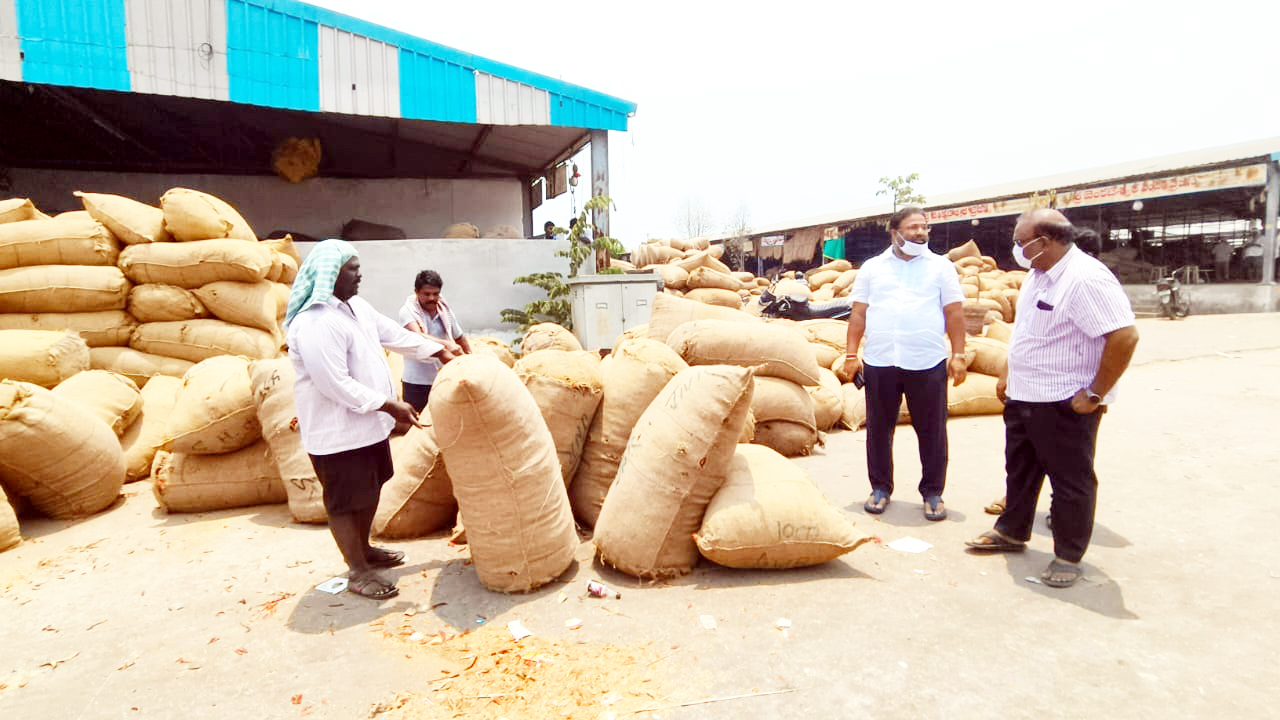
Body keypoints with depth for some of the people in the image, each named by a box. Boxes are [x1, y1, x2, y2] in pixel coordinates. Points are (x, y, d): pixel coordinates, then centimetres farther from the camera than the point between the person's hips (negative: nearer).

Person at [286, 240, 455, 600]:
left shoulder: (355, 306, 6)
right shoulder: (315, 323, -25)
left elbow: (395, 335, 15)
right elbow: (336, 385, -28)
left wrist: (442, 353, 16)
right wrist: (389, 405, -25)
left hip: (367, 422, 10)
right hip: (338, 430, -10)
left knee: (371, 489, 22)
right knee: (345, 501, 5)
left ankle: (365, 550, 40)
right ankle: (358, 572, 19)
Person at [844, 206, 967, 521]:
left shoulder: (941, 266, 8)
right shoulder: (872, 267, 10)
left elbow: (954, 314, 5)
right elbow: (858, 313, 8)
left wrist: (958, 355, -2)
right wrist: (851, 355, 1)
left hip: (928, 364, -1)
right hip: (879, 362, 1)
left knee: (932, 432, 6)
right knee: (879, 429, 9)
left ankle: (932, 493, 21)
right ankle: (881, 488, 24)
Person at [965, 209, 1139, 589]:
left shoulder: (1086, 279, -22)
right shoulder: (1037, 275, 8)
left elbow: (1125, 336, -28)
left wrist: (1095, 394, -23)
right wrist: (1010, 374, 17)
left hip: (1064, 404, -9)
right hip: (1023, 398, 9)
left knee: (1071, 480, 7)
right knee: (1020, 469, 21)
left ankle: (1068, 556, 22)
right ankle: (1011, 532, 38)